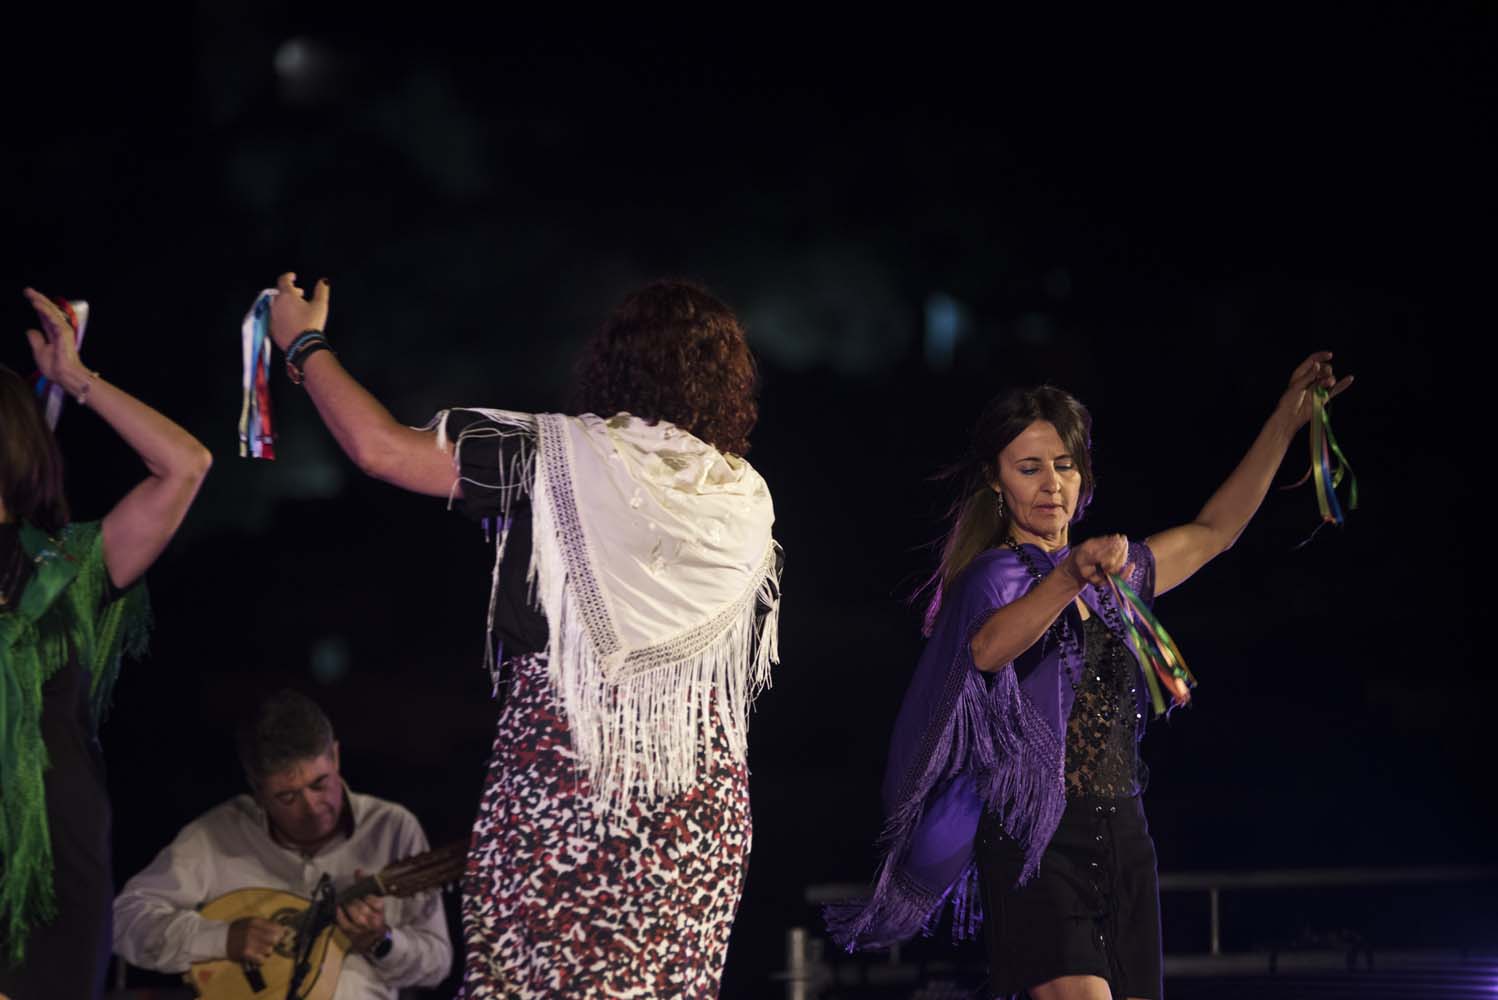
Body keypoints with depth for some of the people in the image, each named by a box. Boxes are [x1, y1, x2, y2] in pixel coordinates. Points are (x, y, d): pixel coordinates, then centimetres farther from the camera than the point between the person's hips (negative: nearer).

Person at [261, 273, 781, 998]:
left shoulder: (560, 456, -4)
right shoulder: (747, 498, 7)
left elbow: (381, 447, -4)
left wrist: (305, 345, 9)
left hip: (562, 772, -4)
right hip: (703, 794, 4)